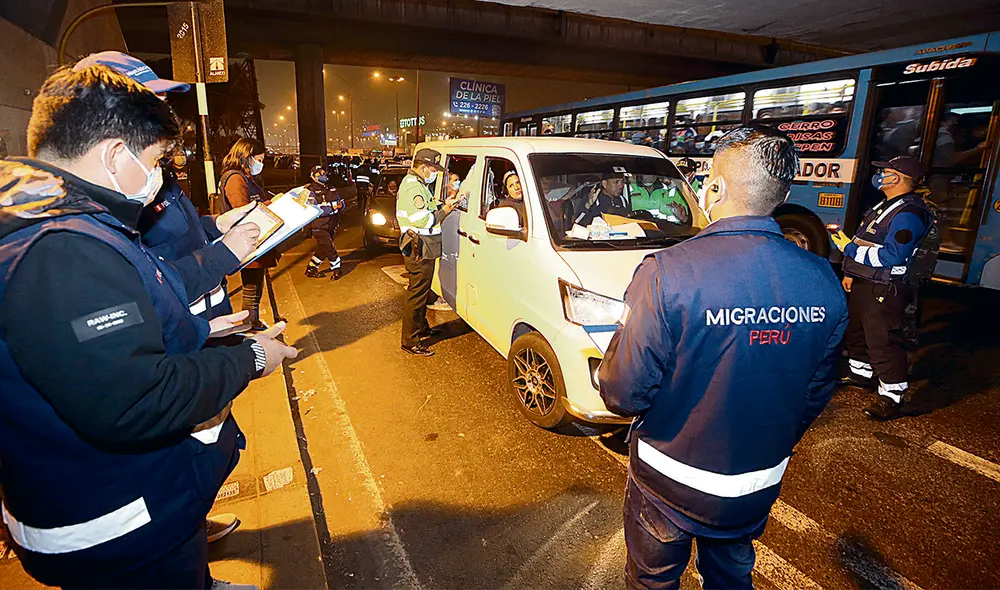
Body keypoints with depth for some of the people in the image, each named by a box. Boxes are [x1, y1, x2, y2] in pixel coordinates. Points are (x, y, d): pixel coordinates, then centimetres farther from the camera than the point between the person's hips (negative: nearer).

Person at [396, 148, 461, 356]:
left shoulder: (415, 183, 17)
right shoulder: (413, 187, -19)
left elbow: (425, 211, 19)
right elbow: (422, 221, -25)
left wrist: (444, 204, 7)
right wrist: (444, 211, -14)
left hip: (421, 248, 11)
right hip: (420, 250, -11)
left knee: (421, 291, 22)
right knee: (417, 293, -5)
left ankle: (421, 327, 38)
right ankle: (410, 341, 3)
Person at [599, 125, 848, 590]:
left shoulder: (667, 273, -31)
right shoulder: (824, 284, -10)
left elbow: (623, 394, -24)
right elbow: (816, 393, 3)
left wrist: (623, 338, -5)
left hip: (671, 483, -4)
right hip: (762, 484, 5)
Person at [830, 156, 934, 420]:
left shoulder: (909, 214, -19)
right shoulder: (886, 205, 14)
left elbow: (892, 255, -28)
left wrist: (849, 248, -23)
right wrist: (851, 273, 21)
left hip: (884, 290, -11)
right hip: (864, 284, 11)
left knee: (883, 342, -6)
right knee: (856, 331, 24)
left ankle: (891, 399, 3)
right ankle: (860, 374, 43)